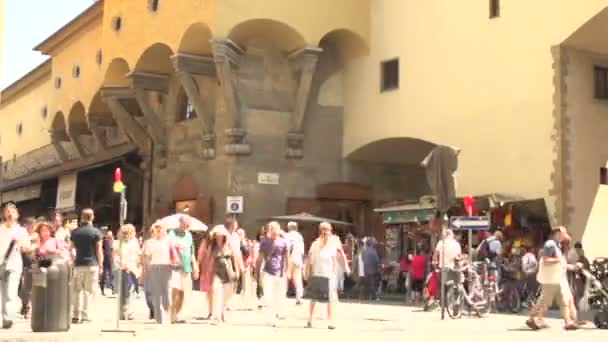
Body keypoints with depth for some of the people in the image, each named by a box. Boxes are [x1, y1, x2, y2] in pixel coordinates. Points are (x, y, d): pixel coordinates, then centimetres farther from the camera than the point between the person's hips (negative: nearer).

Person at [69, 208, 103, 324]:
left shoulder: (75, 232, 7)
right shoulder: (96, 232, -3)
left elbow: (71, 249, 8)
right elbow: (99, 250, -4)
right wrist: (100, 264, 3)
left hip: (78, 265, 3)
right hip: (92, 265, -3)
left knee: (76, 290, 10)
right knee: (89, 291, 1)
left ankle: (76, 315, 9)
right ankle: (85, 315, -1)